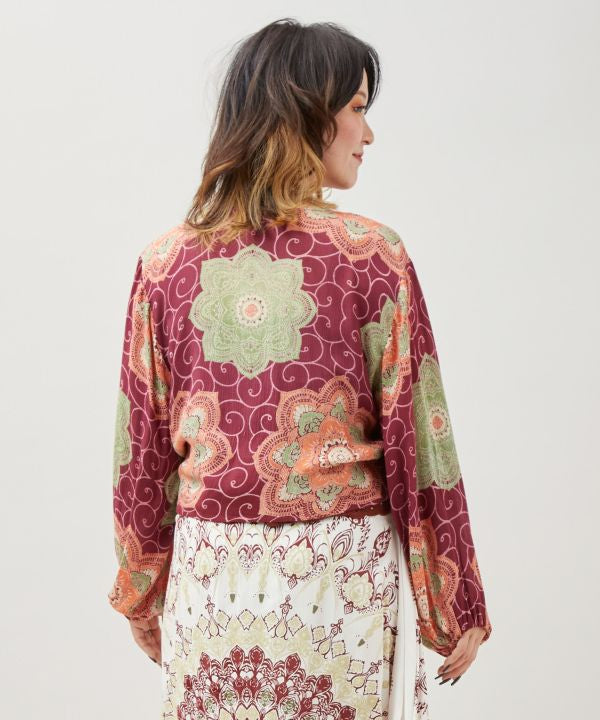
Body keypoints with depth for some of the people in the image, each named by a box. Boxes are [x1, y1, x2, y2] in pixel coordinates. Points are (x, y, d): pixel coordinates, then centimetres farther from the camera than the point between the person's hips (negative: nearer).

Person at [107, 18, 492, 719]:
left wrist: (145, 594, 15)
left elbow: (141, 450, 3)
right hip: (343, 579, -3)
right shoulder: (370, 254, -11)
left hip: (208, 577, 3)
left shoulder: (164, 261, -2)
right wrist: (457, 604, 2)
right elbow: (417, 436, -8)